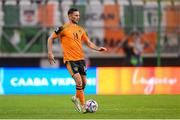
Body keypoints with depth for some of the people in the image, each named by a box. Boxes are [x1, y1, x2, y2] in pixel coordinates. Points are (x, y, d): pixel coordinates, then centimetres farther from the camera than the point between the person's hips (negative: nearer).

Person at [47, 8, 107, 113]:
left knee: (84, 82, 7)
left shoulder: (80, 30, 12)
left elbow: (88, 43, 16)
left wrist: (97, 48, -2)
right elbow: (51, 38, 1)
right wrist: (50, 53, -8)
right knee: (79, 81, -17)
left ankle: (76, 98, 36)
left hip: (81, 58, 6)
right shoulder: (63, 28, -5)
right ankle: (83, 106, -10)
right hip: (70, 59, -6)